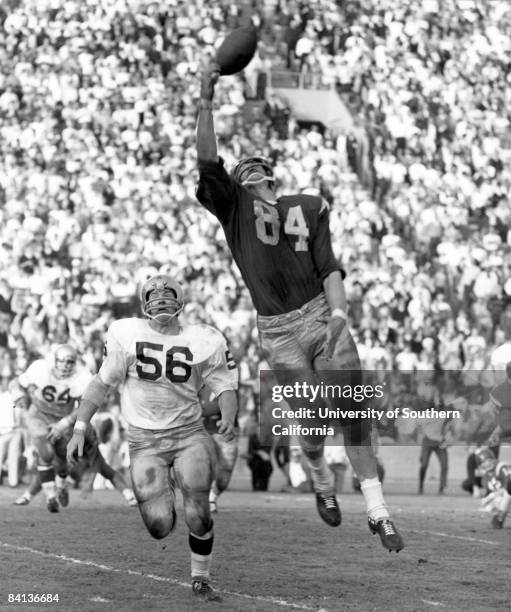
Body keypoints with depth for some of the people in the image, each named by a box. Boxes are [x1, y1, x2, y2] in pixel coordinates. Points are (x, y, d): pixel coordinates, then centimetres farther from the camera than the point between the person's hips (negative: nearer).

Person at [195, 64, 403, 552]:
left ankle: (377, 511, 1)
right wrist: (206, 103, -17)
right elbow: (208, 163, -9)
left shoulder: (308, 209, 13)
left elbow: (329, 269, 7)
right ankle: (321, 483, 29)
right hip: (278, 331, -2)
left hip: (320, 315, 2)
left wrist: (338, 316, -9)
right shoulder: (233, 206, 7)